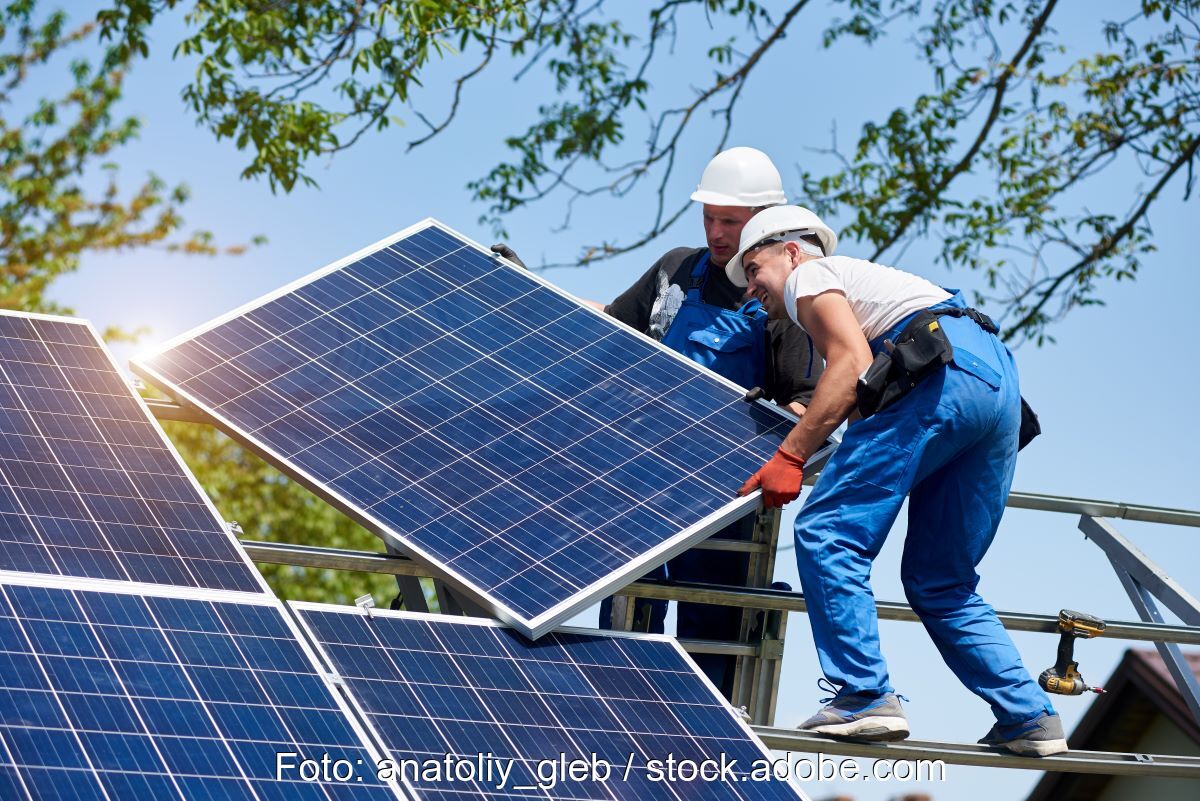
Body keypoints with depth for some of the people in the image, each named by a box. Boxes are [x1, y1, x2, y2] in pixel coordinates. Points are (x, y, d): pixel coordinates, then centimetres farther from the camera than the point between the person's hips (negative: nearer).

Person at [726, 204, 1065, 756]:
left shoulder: (808, 275, 12)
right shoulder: (861, 279, 38)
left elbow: (852, 361, -6)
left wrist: (790, 456, -8)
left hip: (942, 374, -9)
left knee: (826, 533, -7)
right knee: (940, 583, 15)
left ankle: (865, 697, -16)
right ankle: (1030, 718, 8)